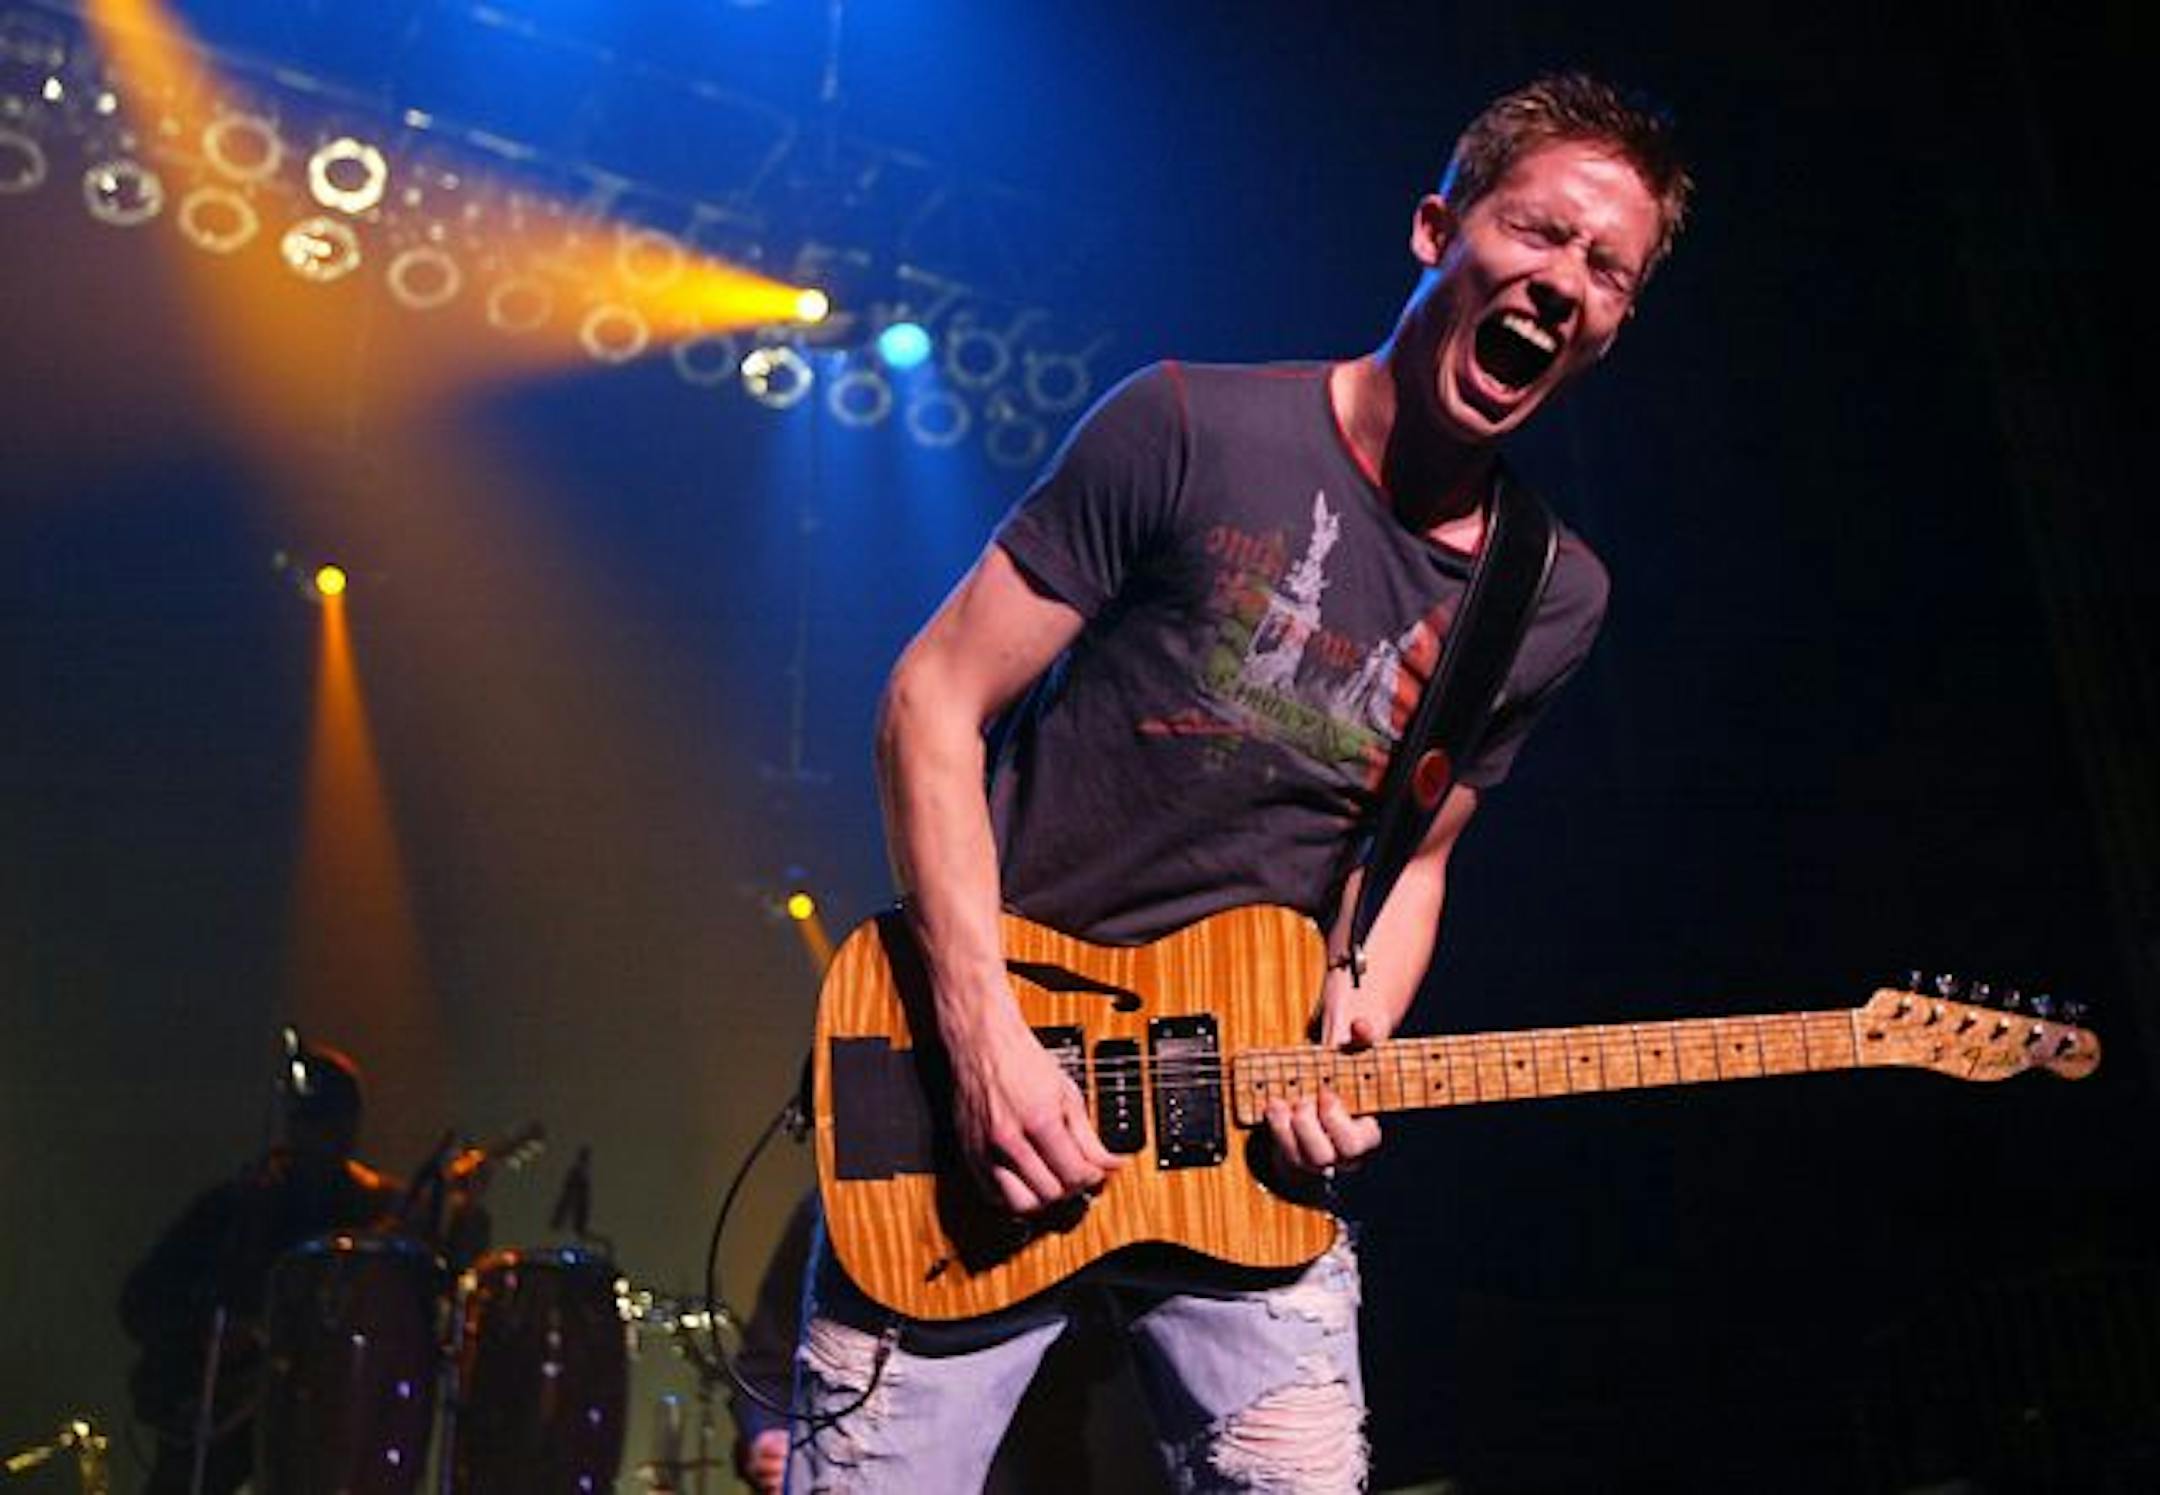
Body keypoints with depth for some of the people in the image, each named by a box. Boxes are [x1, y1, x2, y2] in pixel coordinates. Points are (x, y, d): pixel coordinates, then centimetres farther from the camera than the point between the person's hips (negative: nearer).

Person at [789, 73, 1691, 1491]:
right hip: (987, 1100, -3)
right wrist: (986, 1036, -18)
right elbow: (936, 701, -11)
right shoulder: (1192, 431, -12)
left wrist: (1352, 1033, -7)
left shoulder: (1554, 600, 3)